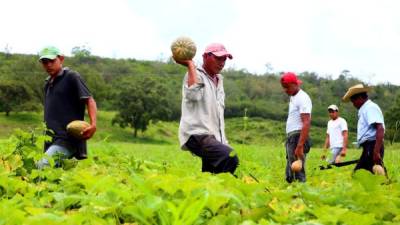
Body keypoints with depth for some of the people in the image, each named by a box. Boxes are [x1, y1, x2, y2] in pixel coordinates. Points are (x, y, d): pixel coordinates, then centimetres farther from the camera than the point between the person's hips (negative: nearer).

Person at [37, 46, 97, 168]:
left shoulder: (71, 77, -3)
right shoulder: (48, 83, 20)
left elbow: (89, 100, -10)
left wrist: (93, 124, -26)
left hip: (68, 139, -8)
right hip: (51, 141, 8)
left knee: (42, 166, -26)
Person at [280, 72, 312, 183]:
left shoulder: (302, 98, -11)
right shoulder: (293, 97, 19)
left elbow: (306, 123, -20)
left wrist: (300, 146, -27)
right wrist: (288, 140, 15)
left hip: (298, 137, -10)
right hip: (291, 137, 10)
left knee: (298, 171, -12)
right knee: (289, 175, 10)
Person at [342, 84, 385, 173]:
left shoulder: (370, 107, -10)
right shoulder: (365, 109, 20)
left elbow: (380, 129, -21)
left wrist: (376, 152, -27)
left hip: (372, 147, -10)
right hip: (368, 147, 10)